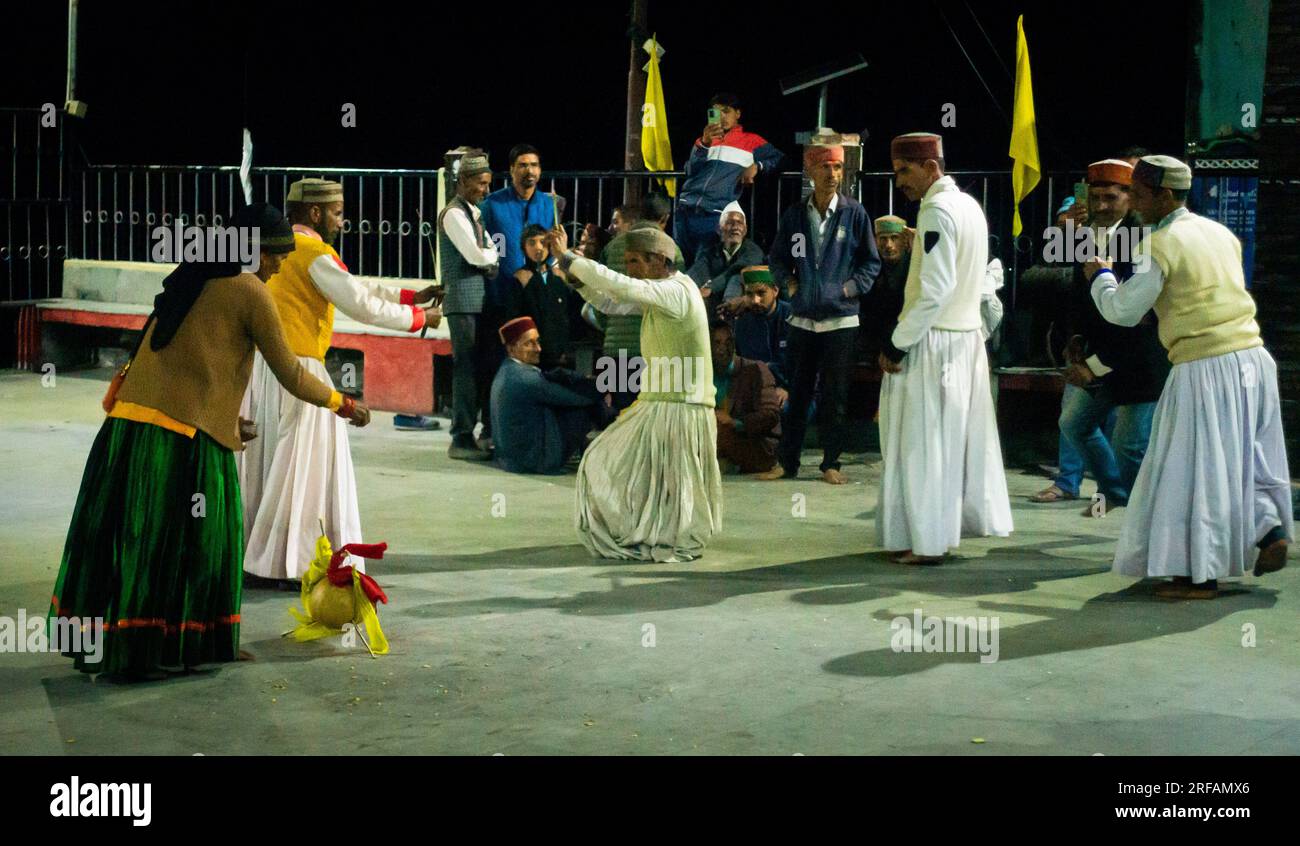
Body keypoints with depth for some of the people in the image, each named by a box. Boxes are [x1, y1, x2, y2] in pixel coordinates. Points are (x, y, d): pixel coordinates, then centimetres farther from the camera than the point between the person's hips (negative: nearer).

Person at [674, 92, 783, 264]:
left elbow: (779, 158, 9)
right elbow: (691, 170, 7)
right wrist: (704, 143, -10)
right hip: (685, 210, 4)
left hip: (715, 215, -4)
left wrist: (757, 166, -9)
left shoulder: (750, 141, 14)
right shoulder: (704, 141, 23)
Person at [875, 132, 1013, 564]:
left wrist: (897, 344, -17)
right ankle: (957, 521, 24)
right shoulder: (970, 205, 12)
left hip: (931, 342, -9)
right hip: (968, 338, 9)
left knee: (920, 443, -2)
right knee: (957, 438, 15)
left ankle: (924, 540, 2)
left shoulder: (937, 211, -16)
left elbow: (935, 290, -23)